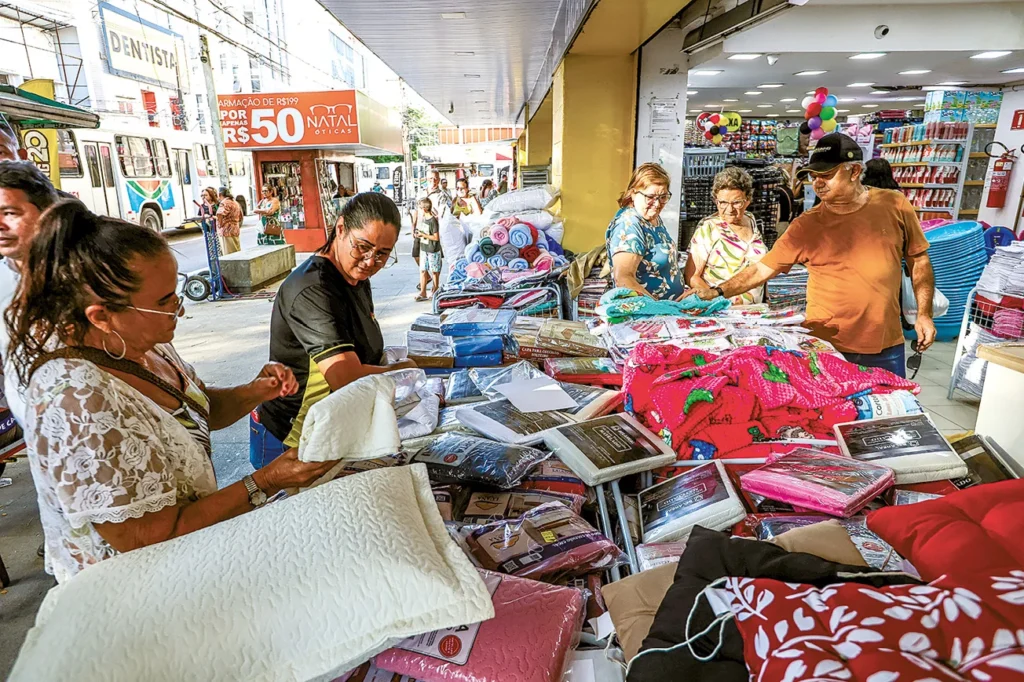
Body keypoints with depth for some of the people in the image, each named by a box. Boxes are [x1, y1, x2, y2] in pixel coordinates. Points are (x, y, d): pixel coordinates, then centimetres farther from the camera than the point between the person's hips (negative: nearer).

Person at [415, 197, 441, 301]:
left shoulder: (433, 220, -18)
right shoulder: (423, 218, 8)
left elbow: (436, 237, -20)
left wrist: (423, 235, -17)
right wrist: (419, 234, 2)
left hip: (433, 250, -8)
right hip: (423, 248, 8)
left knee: (434, 271, 6)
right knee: (423, 270, 4)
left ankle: (436, 290, 20)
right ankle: (423, 293, 6)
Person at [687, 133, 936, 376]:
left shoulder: (895, 205, -1)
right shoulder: (806, 226, -7)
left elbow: (919, 260, 9)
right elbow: (761, 269, -8)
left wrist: (924, 314, 3)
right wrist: (717, 292, -20)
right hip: (826, 346, -1)